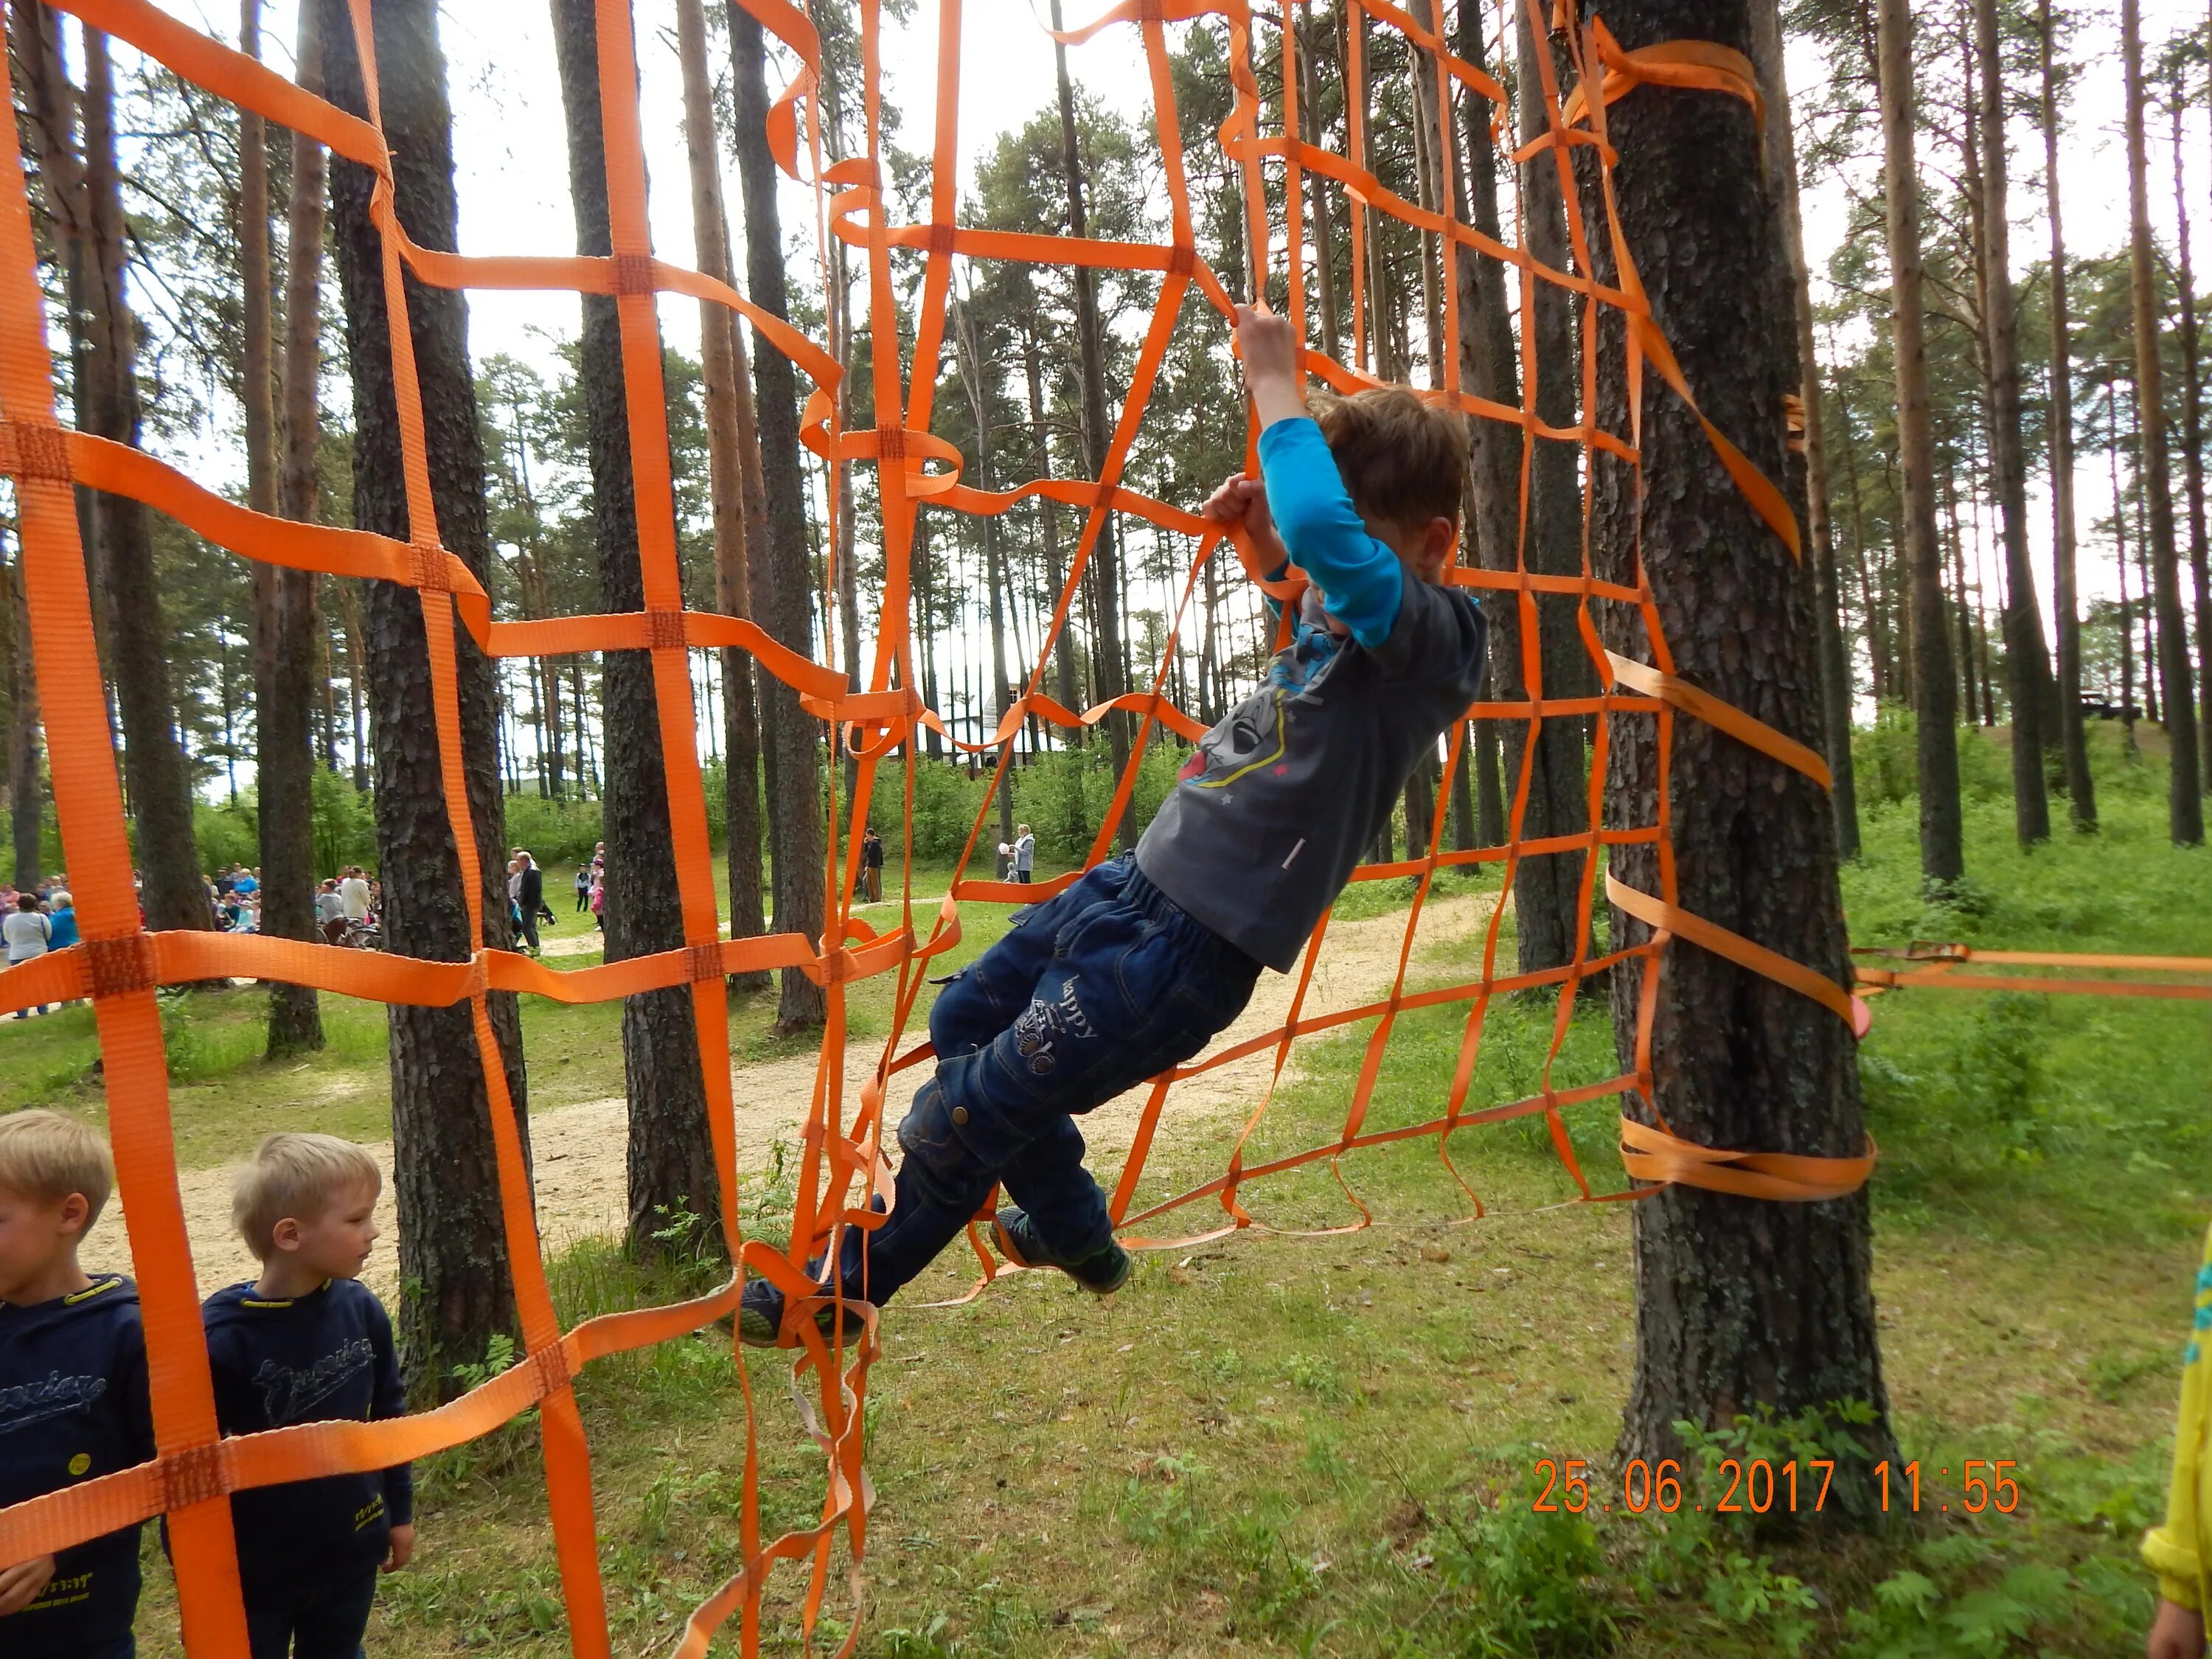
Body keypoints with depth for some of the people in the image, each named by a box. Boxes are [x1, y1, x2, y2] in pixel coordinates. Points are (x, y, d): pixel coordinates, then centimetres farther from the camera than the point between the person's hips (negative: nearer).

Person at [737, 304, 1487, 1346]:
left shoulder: (1431, 634, -17)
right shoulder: (1351, 622, 8)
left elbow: (1327, 534, -37)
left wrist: (1275, 384, -20)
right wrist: (1266, 539, 14)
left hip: (1193, 944, -10)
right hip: (1138, 878, 10)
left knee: (971, 1109, -1)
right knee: (965, 1023, 25)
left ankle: (840, 1291, 27)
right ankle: (1073, 1234, 43)